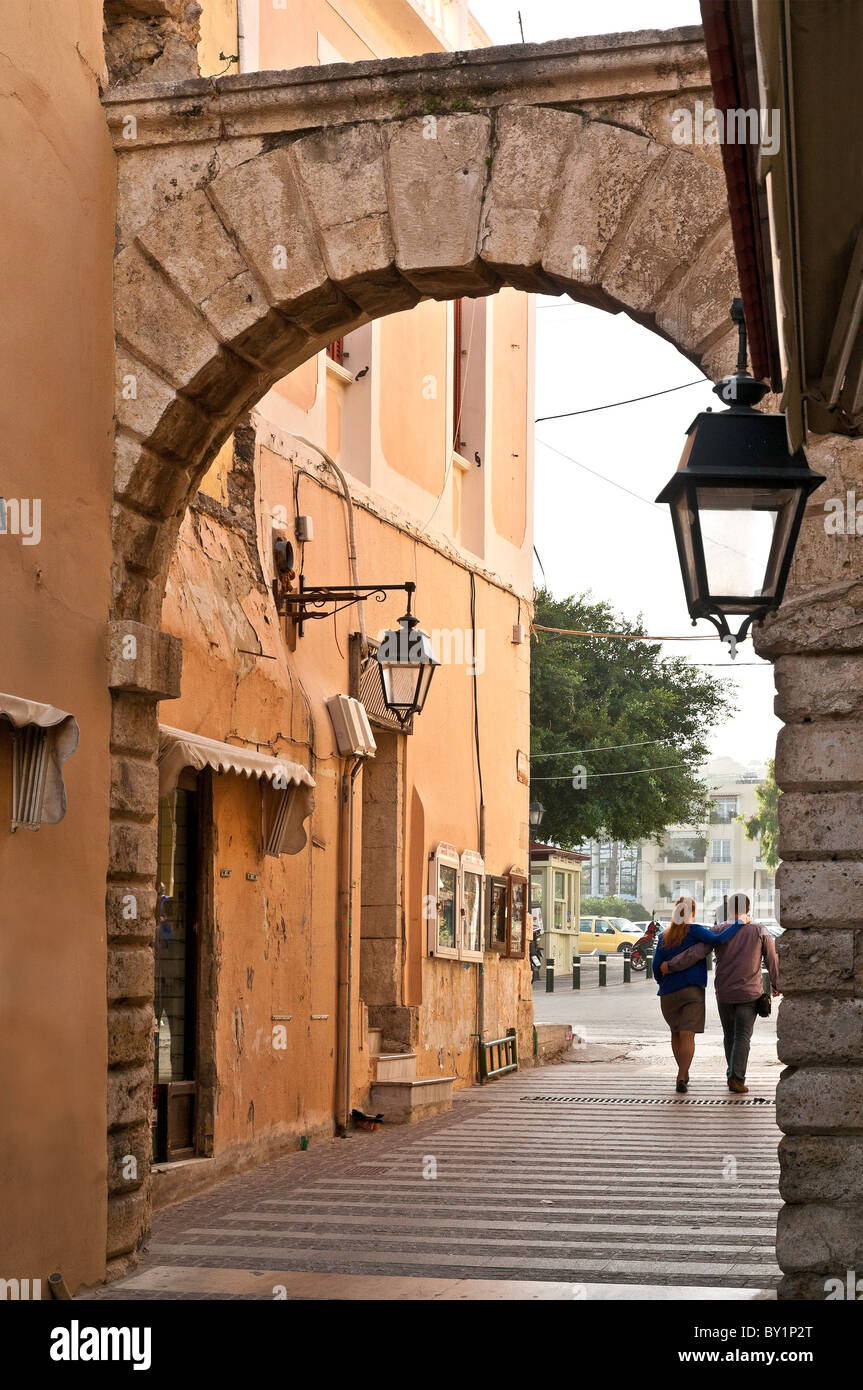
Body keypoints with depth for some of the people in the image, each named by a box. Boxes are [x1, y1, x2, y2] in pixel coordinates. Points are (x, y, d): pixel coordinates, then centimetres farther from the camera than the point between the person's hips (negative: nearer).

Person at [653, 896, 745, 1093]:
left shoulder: (663, 937, 7)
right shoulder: (694, 931, -5)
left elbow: (657, 965, 2)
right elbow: (717, 940, -19)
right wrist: (738, 923, -9)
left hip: (668, 993, 4)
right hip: (693, 991, -4)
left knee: (676, 1033, 18)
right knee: (687, 1035, -7)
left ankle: (684, 1074, 27)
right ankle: (681, 1078, -19)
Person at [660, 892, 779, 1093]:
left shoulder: (719, 931, -3)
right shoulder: (760, 931, -2)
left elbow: (696, 952, -13)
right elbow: (772, 960, 2)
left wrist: (670, 966, -7)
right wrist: (776, 986, 16)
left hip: (723, 993, 1)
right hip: (749, 993, -1)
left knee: (729, 1035, 17)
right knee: (743, 1036, -1)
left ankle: (733, 1075, 22)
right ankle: (736, 1078, -15)